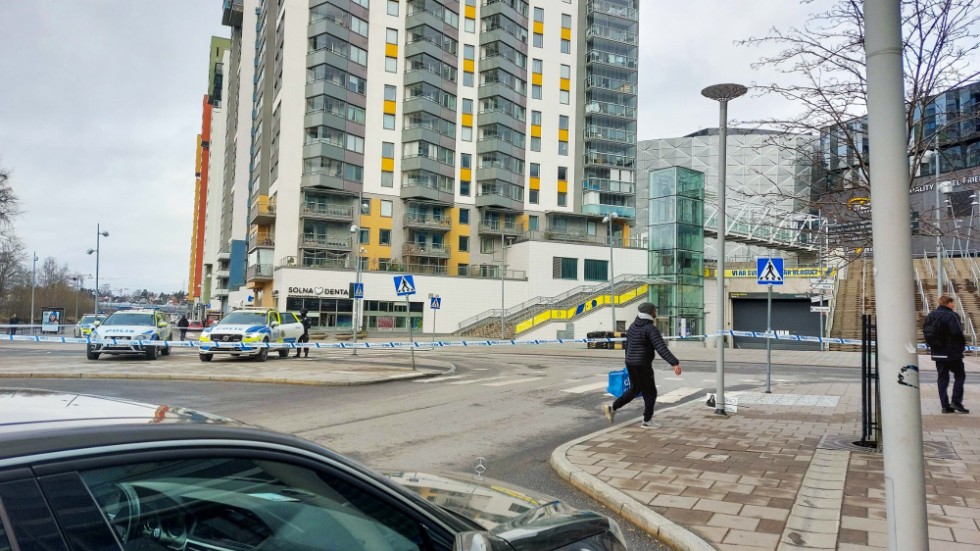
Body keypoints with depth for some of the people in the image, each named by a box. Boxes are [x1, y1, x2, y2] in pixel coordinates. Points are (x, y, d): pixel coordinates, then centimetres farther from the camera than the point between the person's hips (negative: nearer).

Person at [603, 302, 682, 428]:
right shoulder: (651, 329, -17)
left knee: (634, 389, 22)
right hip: (643, 365, -8)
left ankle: (613, 408, 15)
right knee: (650, 393, 7)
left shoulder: (633, 326, 8)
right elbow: (662, 348, -28)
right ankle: (647, 421, 11)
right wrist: (675, 363, -33)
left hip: (630, 363, 8)